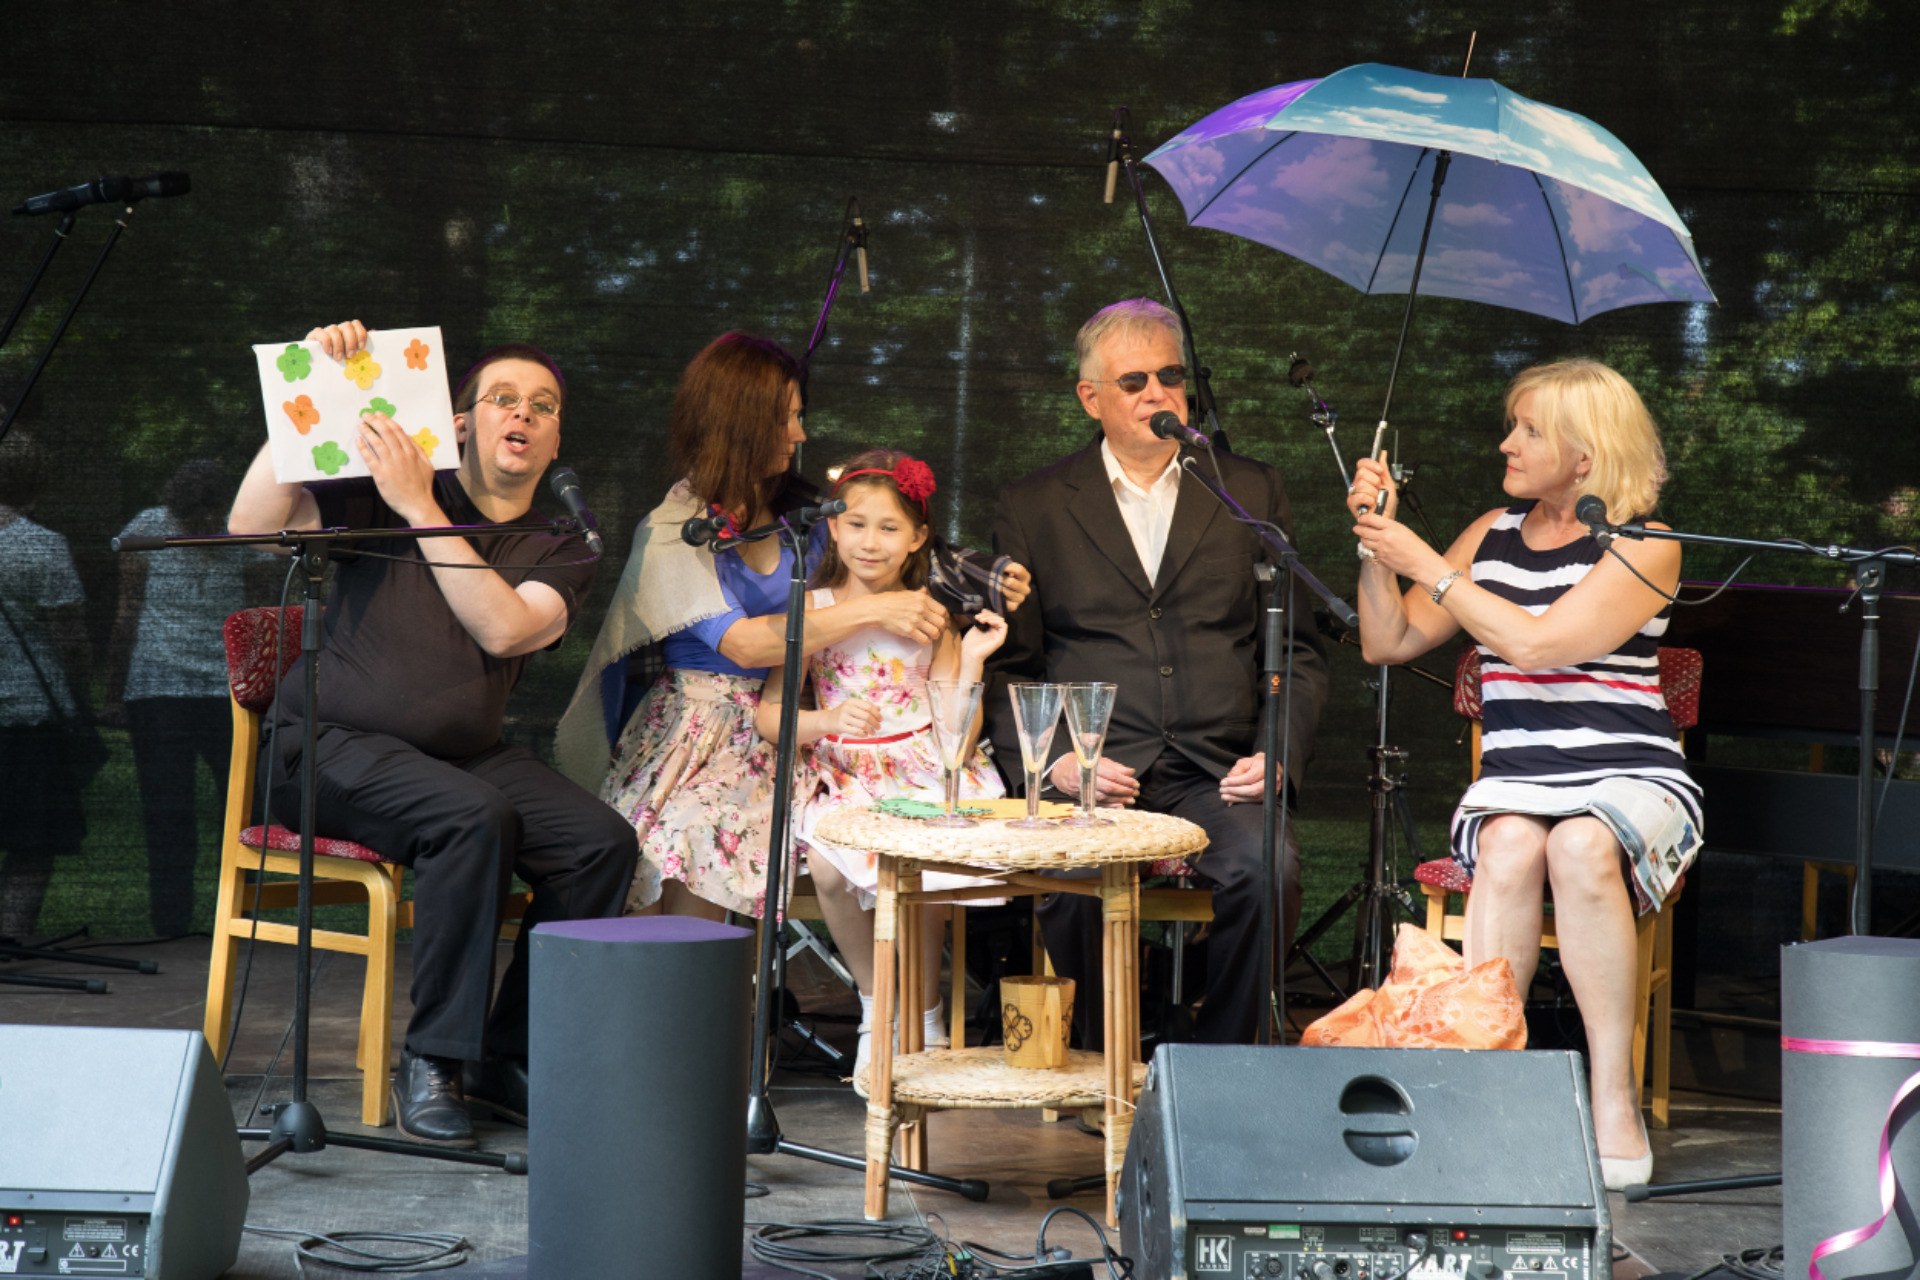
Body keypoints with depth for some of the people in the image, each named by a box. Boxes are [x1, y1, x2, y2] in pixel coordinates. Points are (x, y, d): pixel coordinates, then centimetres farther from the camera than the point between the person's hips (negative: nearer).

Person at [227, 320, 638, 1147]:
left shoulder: (559, 553, 10)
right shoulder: (376, 497, 4)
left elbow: (505, 627, -13)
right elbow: (251, 526, -12)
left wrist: (421, 510, -15)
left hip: (467, 754, 4)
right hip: (336, 745, -4)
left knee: (601, 841, -22)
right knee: (474, 817, -33)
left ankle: (508, 1056, -11)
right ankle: (431, 1062, -23)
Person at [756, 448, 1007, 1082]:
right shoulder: (814, 611, 6)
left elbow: (958, 739, -1)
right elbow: (767, 714, -2)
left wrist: (971, 660, -12)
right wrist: (826, 720, -19)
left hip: (925, 777, 0)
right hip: (843, 779, 0)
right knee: (830, 866, -31)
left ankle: (926, 1020, -3)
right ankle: (877, 1008, -4)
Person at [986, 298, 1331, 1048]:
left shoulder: (1250, 493, 17)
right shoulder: (1034, 508, 13)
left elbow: (1298, 651, 17)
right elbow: (1006, 668, 11)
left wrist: (1282, 754, -1)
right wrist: (1052, 762, -7)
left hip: (1216, 777, 1)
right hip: (1091, 773, -1)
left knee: (1267, 866, -31)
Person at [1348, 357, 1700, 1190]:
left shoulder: (1643, 549, -1)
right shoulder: (1494, 535, 16)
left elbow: (1535, 643, -15)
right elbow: (1388, 644, 18)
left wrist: (1424, 563, -9)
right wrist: (1378, 544, 4)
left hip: (1631, 782, -3)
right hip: (1513, 782, 3)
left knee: (1581, 846, -37)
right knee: (1512, 849, -33)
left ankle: (1613, 1097, -29)